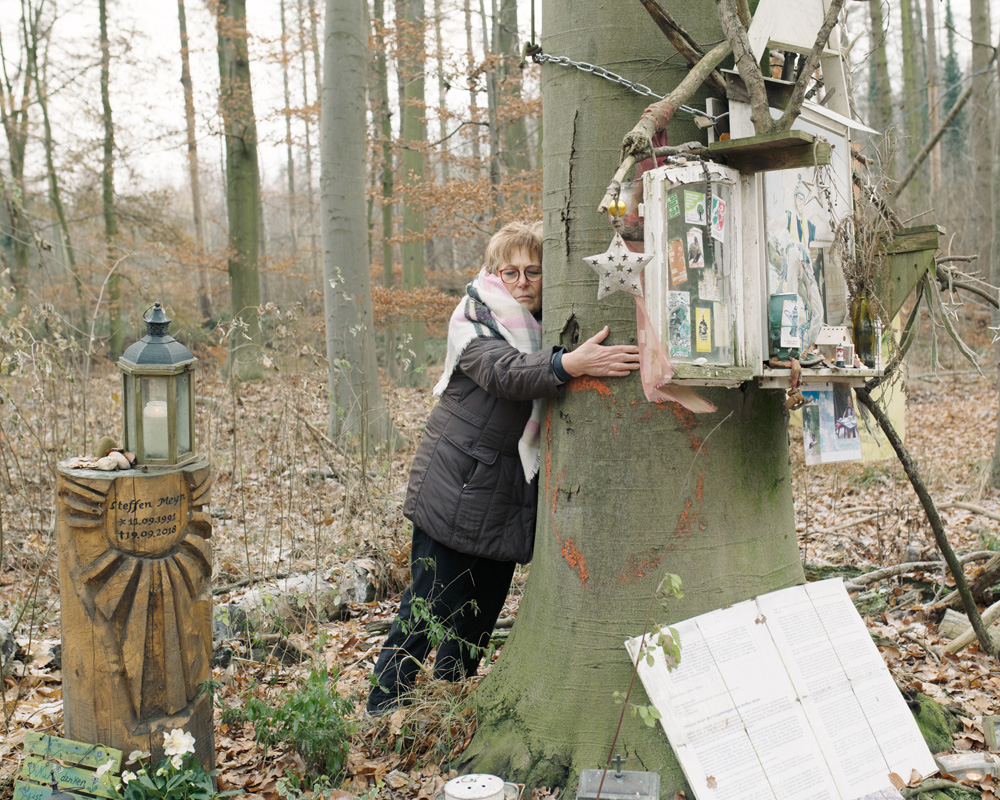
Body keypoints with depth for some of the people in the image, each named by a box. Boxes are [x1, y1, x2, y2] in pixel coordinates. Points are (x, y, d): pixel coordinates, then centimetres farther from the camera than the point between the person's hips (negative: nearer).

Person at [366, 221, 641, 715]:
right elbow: (505, 373, -31)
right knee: (427, 609, -4)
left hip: (509, 496, 7)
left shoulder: (546, 326, 11)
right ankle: (380, 719, 9)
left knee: (480, 615, 14)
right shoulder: (473, 319, -11)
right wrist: (570, 364, -47)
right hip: (457, 486, -7)